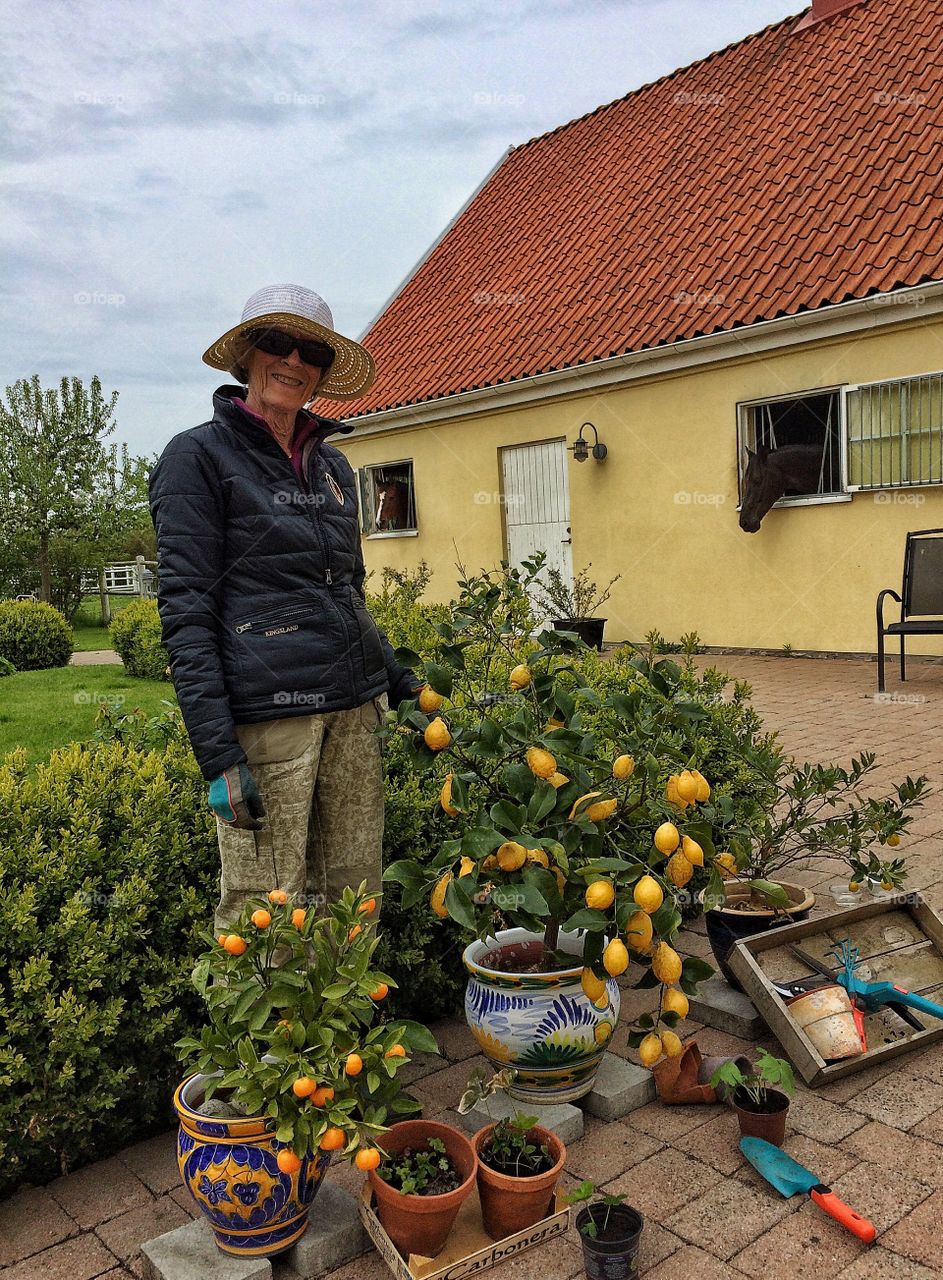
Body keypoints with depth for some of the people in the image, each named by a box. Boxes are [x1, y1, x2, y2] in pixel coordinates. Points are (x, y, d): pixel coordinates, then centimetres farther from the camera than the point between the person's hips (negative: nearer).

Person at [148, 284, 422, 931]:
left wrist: (397, 678, 13)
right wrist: (218, 753, -14)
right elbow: (186, 611, -8)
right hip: (265, 716, -6)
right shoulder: (199, 456, -1)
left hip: (354, 709, 6)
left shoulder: (332, 463, 17)